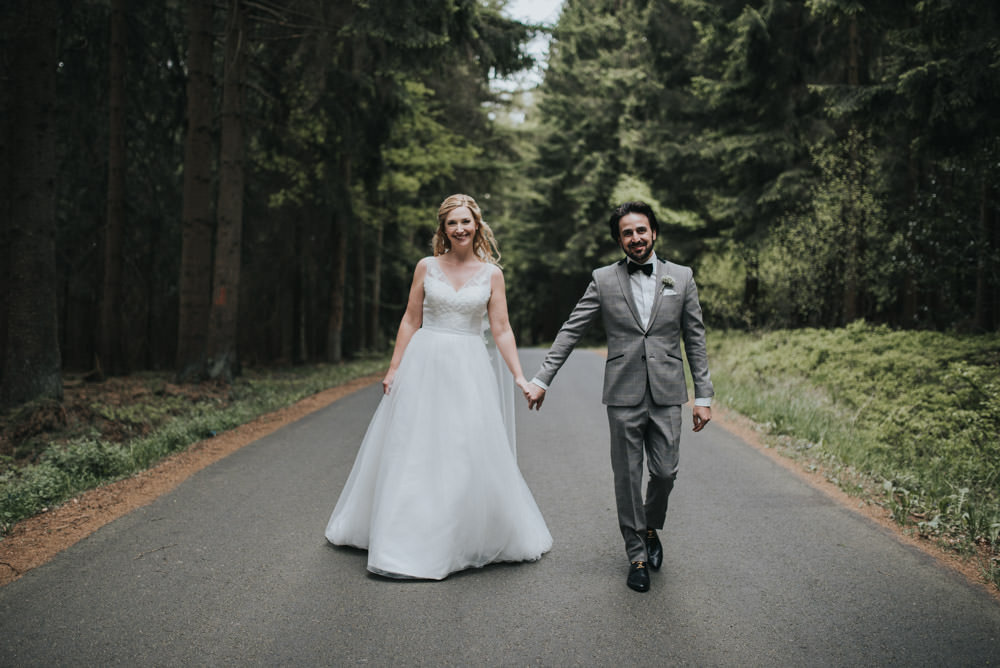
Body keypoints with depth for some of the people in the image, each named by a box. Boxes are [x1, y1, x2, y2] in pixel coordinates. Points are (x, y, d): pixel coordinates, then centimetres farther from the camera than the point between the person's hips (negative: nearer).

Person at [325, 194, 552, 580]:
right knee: (413, 452, 4)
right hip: (424, 364, 0)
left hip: (469, 370, 0)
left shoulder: (491, 273, 4)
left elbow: (501, 330, 2)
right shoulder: (426, 267, 4)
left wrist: (519, 377, -6)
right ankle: (407, 542, 20)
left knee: (472, 454, 1)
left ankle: (472, 539, 20)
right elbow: (410, 321, 7)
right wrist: (394, 369, 2)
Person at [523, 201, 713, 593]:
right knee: (627, 477, 4)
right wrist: (541, 379, -4)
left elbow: (695, 339, 7)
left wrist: (703, 396, 3)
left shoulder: (681, 278, 6)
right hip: (623, 396, -1)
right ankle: (637, 556, 20)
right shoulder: (604, 280, 3)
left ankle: (651, 528, 33)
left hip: (666, 394, 1)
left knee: (665, 472, 2)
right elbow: (571, 332, 2)